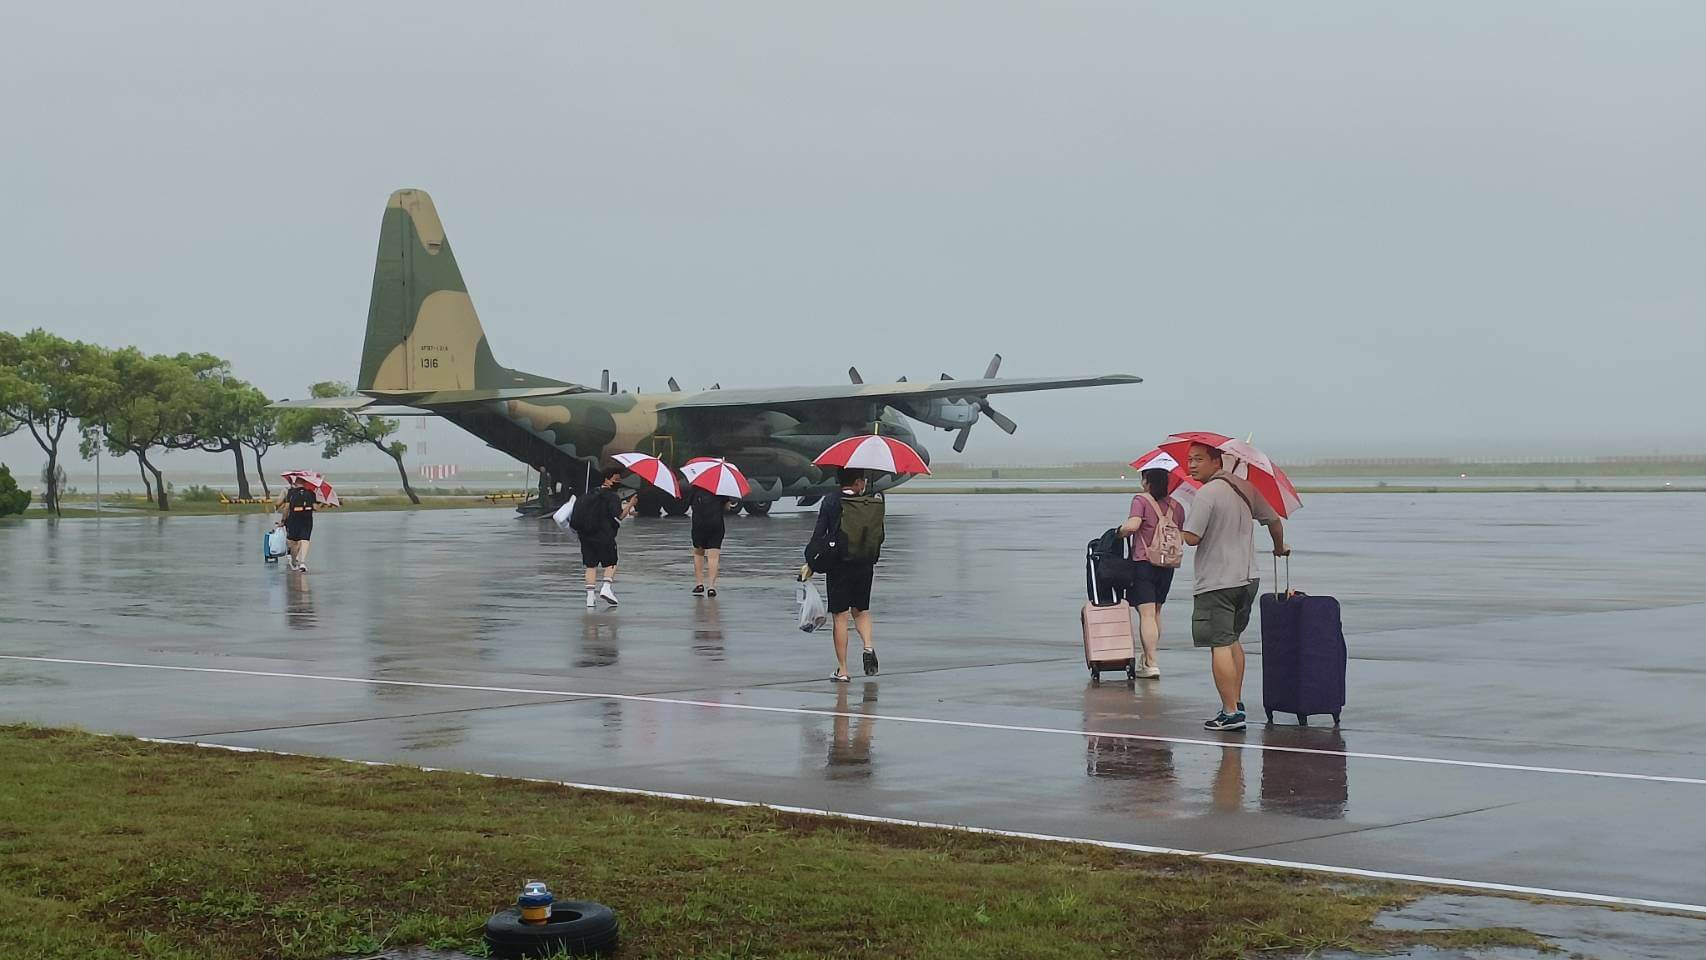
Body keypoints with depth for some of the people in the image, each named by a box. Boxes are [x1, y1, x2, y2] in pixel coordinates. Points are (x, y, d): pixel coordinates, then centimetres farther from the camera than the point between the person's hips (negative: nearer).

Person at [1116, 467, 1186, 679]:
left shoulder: (1141, 500, -9)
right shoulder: (1176, 506, 7)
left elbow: (1132, 525, -24)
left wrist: (1120, 530, -4)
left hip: (1143, 562, -6)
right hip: (1167, 565, 6)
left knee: (1146, 614, -7)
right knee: (1156, 613, 17)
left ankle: (1152, 664, -13)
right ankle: (1147, 659, 27)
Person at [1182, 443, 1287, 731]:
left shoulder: (1206, 494, -15)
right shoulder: (1245, 489, 10)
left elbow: (1192, 537, -21)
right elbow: (1274, 521, 20)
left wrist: (1175, 531, 3)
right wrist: (1280, 549, 39)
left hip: (1216, 583, -8)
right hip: (1247, 578, 8)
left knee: (1220, 646, -7)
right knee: (1233, 641, 21)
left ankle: (1231, 712, -10)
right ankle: (1236, 703, 24)